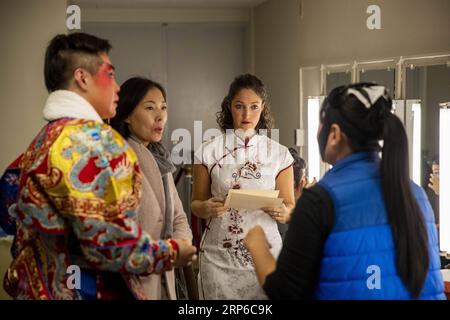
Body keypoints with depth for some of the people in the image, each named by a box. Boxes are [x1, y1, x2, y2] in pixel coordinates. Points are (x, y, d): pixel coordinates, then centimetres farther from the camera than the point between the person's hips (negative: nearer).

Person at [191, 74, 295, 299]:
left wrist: (282, 212, -18)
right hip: (219, 255, 0)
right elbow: (196, 204, 5)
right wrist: (207, 208, -18)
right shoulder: (208, 151, -2)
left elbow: (290, 207, 5)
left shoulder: (280, 154, 0)